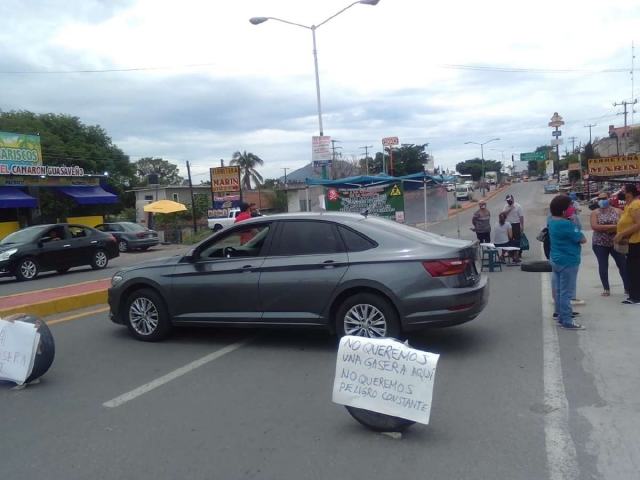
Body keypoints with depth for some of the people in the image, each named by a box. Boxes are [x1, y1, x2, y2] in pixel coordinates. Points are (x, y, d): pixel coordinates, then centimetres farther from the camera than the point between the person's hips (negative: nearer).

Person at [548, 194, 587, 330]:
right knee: (566, 293, -4)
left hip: (556, 260, 9)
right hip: (568, 262, -9)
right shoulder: (567, 224, -22)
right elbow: (583, 240, -16)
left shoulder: (552, 221, 5)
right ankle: (567, 322, 1)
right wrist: (575, 227, 2)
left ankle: (561, 318, 22)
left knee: (559, 291, 14)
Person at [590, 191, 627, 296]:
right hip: (600, 244, -1)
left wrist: (612, 230, -18)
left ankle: (627, 288, 17)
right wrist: (612, 226, -17)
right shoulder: (595, 212, 0)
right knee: (603, 266, 3)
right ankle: (606, 289, 13)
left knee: (623, 264, 4)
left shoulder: (617, 211, 4)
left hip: (616, 243, 1)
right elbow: (594, 226, -15)